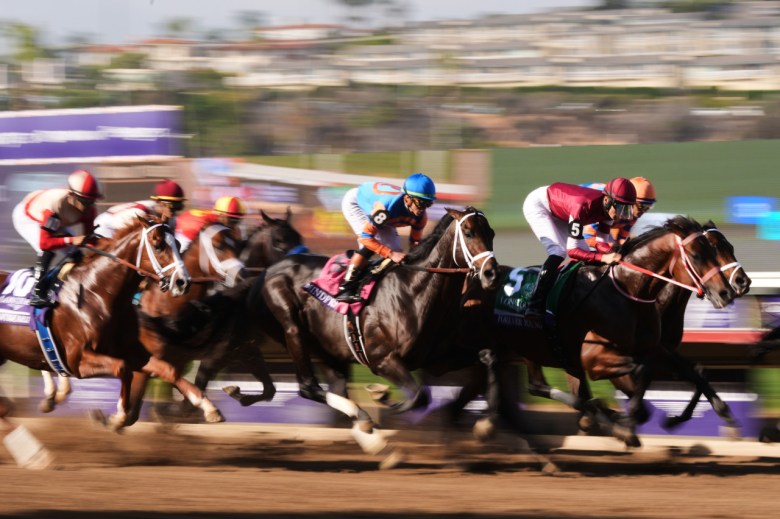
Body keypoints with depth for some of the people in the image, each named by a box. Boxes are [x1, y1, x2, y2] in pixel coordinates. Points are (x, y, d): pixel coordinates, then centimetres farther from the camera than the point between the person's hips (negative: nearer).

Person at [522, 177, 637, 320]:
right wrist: (603, 257, -51)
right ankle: (534, 307, -32)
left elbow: (601, 243, -12)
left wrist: (615, 251, -33)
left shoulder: (608, 207, -19)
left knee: (585, 253, 0)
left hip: (559, 215, 9)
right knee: (558, 251, -27)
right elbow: (573, 250, -41)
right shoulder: (583, 206, -41)